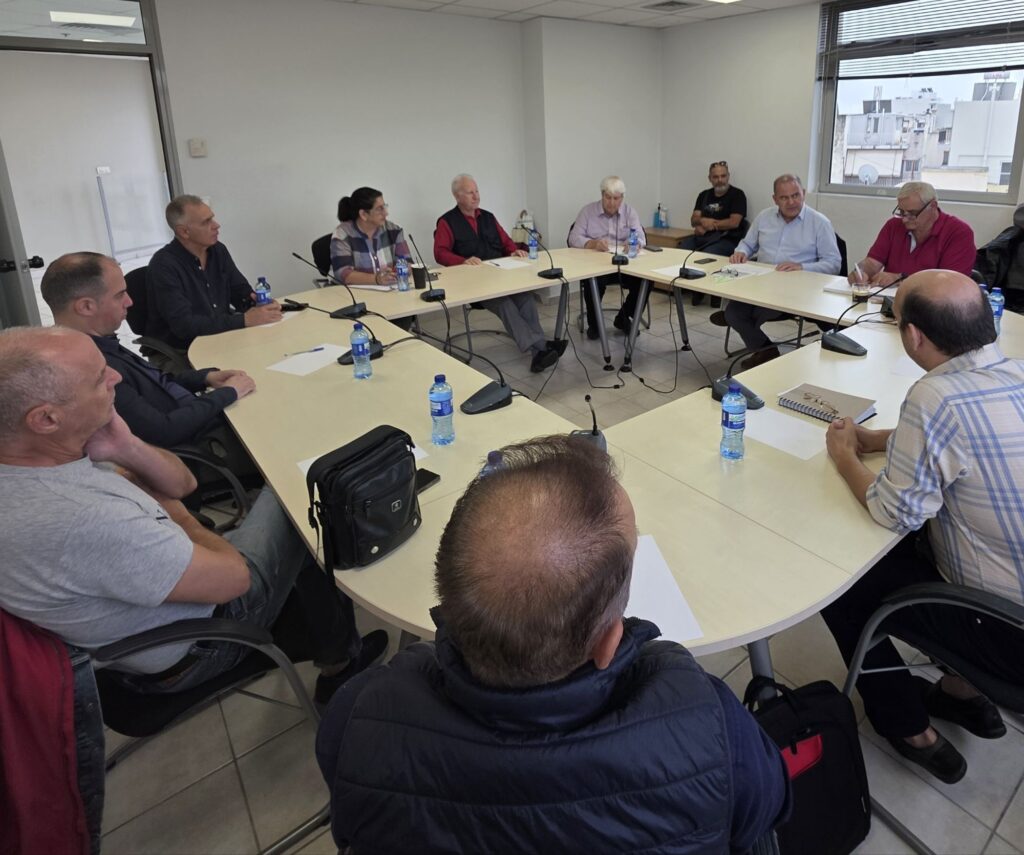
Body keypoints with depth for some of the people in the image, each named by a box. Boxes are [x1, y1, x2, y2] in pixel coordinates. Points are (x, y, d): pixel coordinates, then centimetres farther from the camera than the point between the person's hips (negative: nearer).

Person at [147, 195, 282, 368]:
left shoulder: (218, 251, 4)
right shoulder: (164, 265, -17)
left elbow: (241, 292, 11)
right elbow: (184, 325, -25)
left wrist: (262, 304, -13)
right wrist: (244, 320, -28)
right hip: (179, 354, -7)